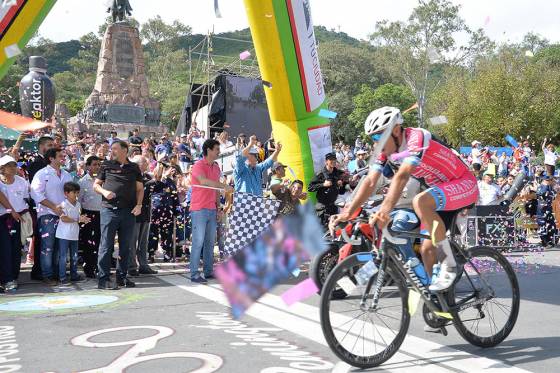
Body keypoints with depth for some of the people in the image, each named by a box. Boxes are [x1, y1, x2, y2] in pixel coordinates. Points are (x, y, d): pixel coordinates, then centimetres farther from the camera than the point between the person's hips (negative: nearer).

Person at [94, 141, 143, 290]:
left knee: (125, 245, 9)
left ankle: (122, 276, 19)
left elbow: (140, 188, 13)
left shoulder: (134, 168, 11)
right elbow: (95, 185, 9)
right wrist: (104, 192, -11)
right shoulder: (107, 165, 7)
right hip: (109, 209, -2)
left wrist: (138, 205, -1)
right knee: (106, 245, -3)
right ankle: (103, 279, 1)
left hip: (128, 211, 3)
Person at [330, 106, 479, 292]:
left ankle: (449, 265, -23)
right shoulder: (386, 151, -4)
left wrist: (385, 210, -54)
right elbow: (370, 182, -13)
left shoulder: (417, 137, -27)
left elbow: (402, 176, -41)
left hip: (464, 185, -8)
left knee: (420, 201, -34)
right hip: (441, 190, 8)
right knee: (427, 250, 2)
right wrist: (347, 212, -25)